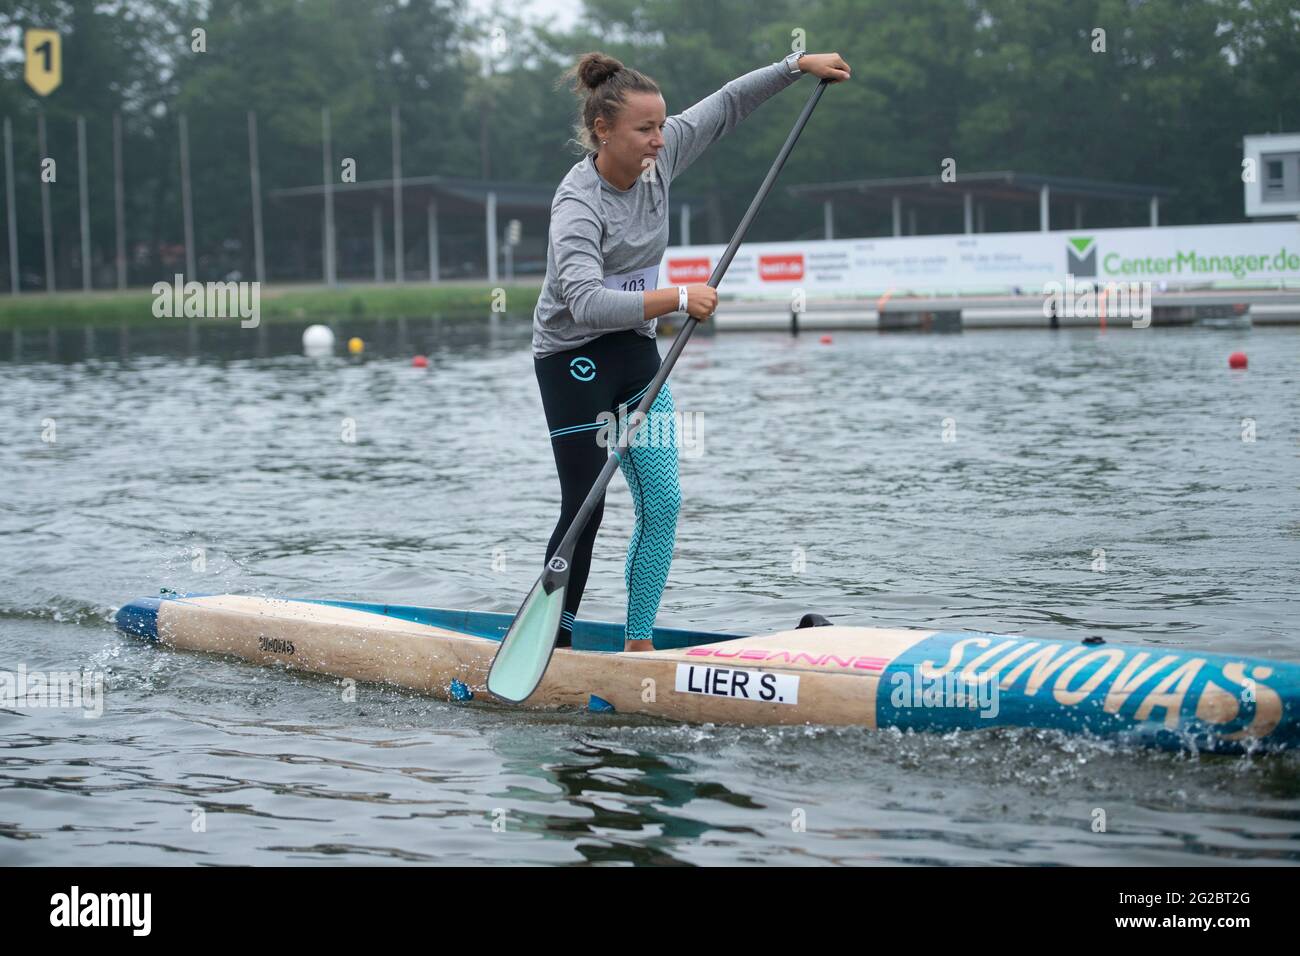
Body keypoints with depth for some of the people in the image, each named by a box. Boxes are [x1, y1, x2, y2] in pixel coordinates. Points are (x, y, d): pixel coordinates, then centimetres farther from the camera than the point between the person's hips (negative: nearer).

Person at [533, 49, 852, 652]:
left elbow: (725, 106, 10)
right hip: (575, 361, -7)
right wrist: (679, 300, -41)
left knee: (662, 503, 2)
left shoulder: (657, 159, -5)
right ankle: (554, 640, 8)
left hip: (636, 353, 7)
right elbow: (587, 304, -40)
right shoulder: (578, 205, -26)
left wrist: (797, 65, 8)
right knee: (583, 511, -6)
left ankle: (638, 644, 9)